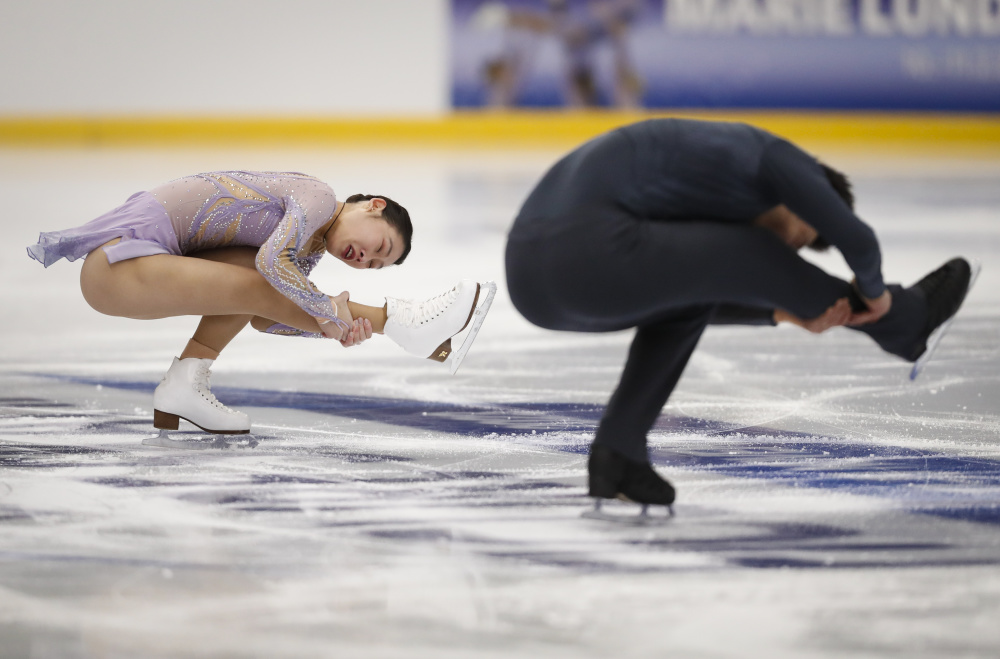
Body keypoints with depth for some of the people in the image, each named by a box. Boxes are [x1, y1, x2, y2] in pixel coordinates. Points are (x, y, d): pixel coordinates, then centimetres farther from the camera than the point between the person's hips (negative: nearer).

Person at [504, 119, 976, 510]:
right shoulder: (776, 157, 7)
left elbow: (703, 297, 34)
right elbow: (855, 239, -2)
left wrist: (787, 312, 18)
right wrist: (874, 292, 20)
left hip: (528, 274, 9)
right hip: (589, 254, -9)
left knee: (688, 293, 31)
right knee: (749, 258, 12)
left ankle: (617, 452, 20)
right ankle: (903, 322, 31)